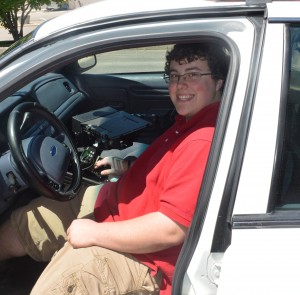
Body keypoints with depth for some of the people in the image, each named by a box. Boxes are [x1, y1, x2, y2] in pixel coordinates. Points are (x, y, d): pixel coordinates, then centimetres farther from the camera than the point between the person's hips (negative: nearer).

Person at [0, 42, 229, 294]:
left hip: (141, 253, -10)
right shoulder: (190, 121, 5)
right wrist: (130, 168, 7)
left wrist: (94, 233, -22)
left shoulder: (205, 141, -28)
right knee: (28, 220, 16)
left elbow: (173, 229, -30)